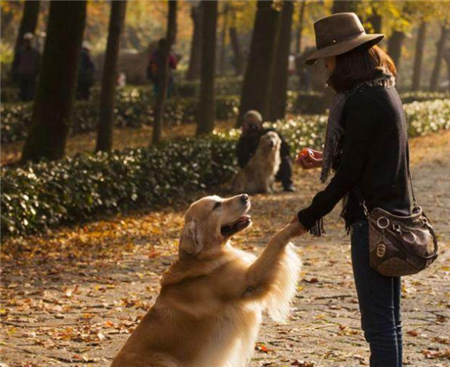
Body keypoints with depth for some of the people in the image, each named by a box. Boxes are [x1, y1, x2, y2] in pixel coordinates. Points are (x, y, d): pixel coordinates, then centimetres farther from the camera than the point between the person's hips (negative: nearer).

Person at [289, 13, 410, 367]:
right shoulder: (385, 91, 12)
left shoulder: (362, 101, -17)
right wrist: (325, 161, 19)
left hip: (372, 220, -10)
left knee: (379, 322, -5)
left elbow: (350, 172, -16)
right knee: (389, 320, 15)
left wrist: (310, 216, -8)